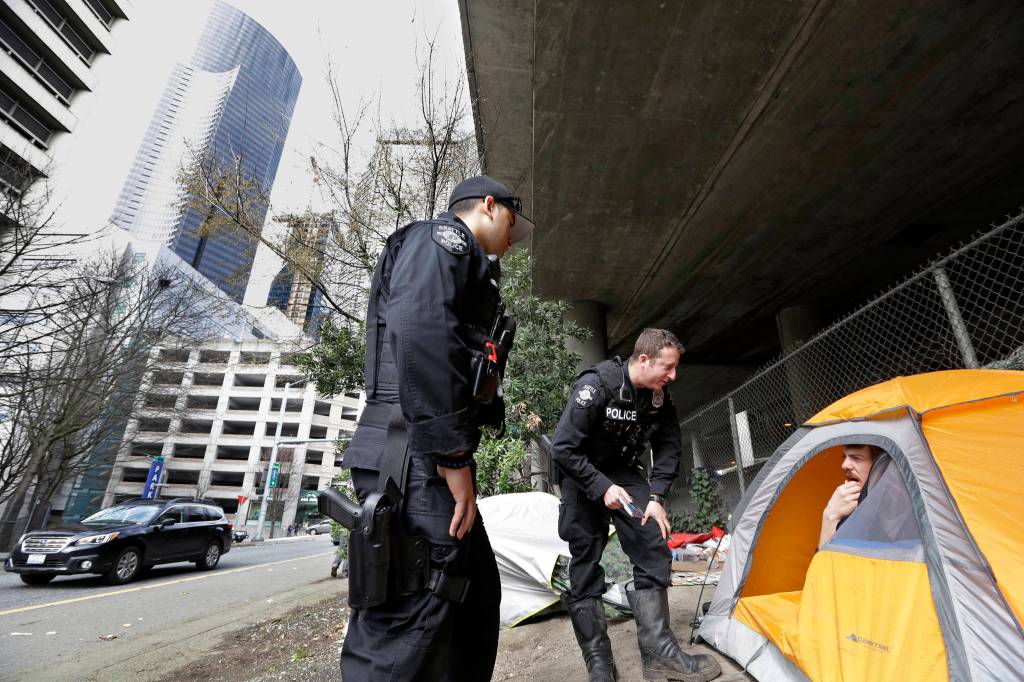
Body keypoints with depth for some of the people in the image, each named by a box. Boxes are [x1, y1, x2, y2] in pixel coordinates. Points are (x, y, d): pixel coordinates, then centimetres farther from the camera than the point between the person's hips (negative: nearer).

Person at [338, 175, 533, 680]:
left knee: (477, 593, 17)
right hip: (417, 458, -11)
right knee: (412, 619, -7)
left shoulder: (459, 261, 30)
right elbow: (421, 331, -21)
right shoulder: (444, 234, 0)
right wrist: (453, 455, -22)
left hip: (428, 460, 11)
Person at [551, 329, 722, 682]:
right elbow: (563, 448, -27)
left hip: (625, 473, 5)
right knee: (585, 564, -2)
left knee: (653, 547, -6)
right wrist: (603, 487, -28)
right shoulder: (596, 385, -29)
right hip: (585, 475, -5)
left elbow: (668, 450, 1)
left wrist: (656, 497, -9)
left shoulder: (661, 398, -10)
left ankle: (659, 652, 4)